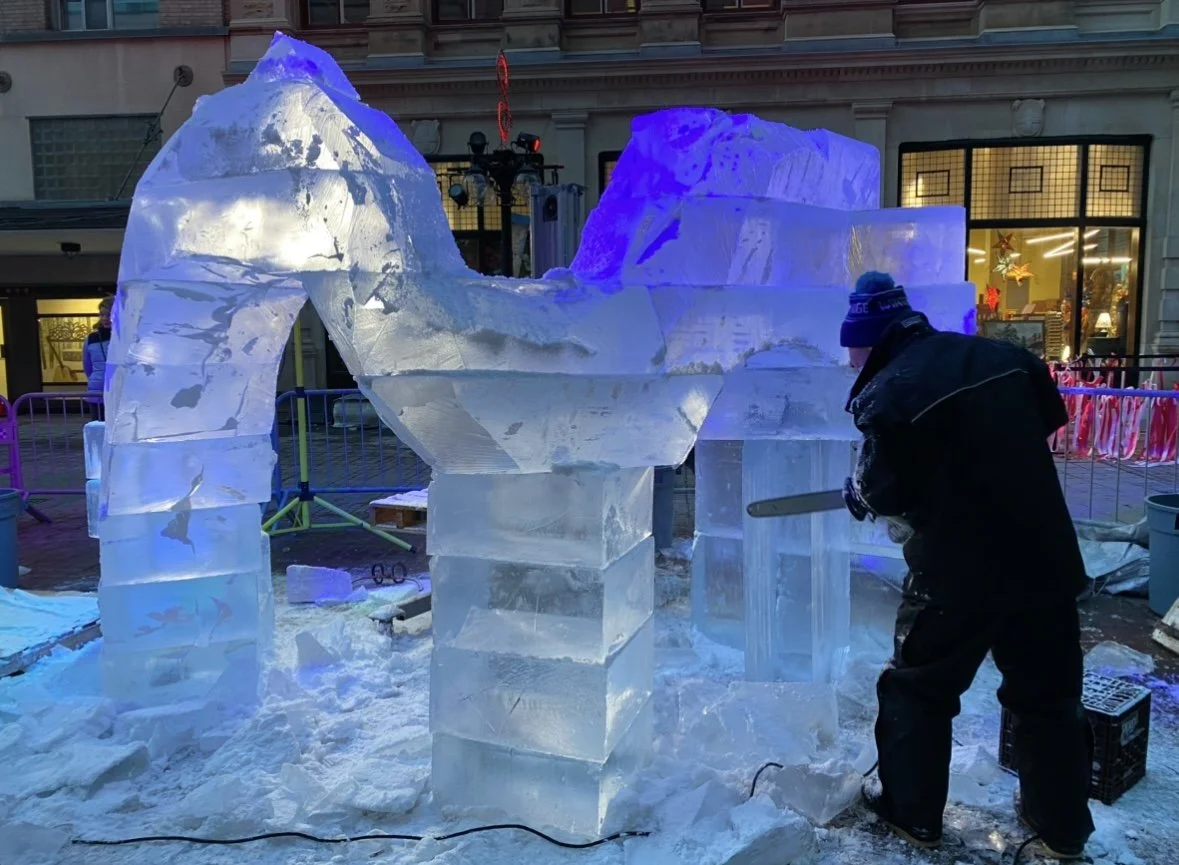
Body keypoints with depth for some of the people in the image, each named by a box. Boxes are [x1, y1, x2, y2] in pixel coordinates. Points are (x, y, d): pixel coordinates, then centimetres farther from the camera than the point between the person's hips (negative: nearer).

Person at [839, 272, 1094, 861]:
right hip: (1045, 555, 6)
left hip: (959, 567, -5)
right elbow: (1050, 419, 18)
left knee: (920, 686, 16)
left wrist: (857, 495, 10)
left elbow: (883, 492, -12)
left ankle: (912, 810, 27)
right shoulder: (1004, 358, 3)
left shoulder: (888, 393, -14)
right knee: (1048, 693, 19)